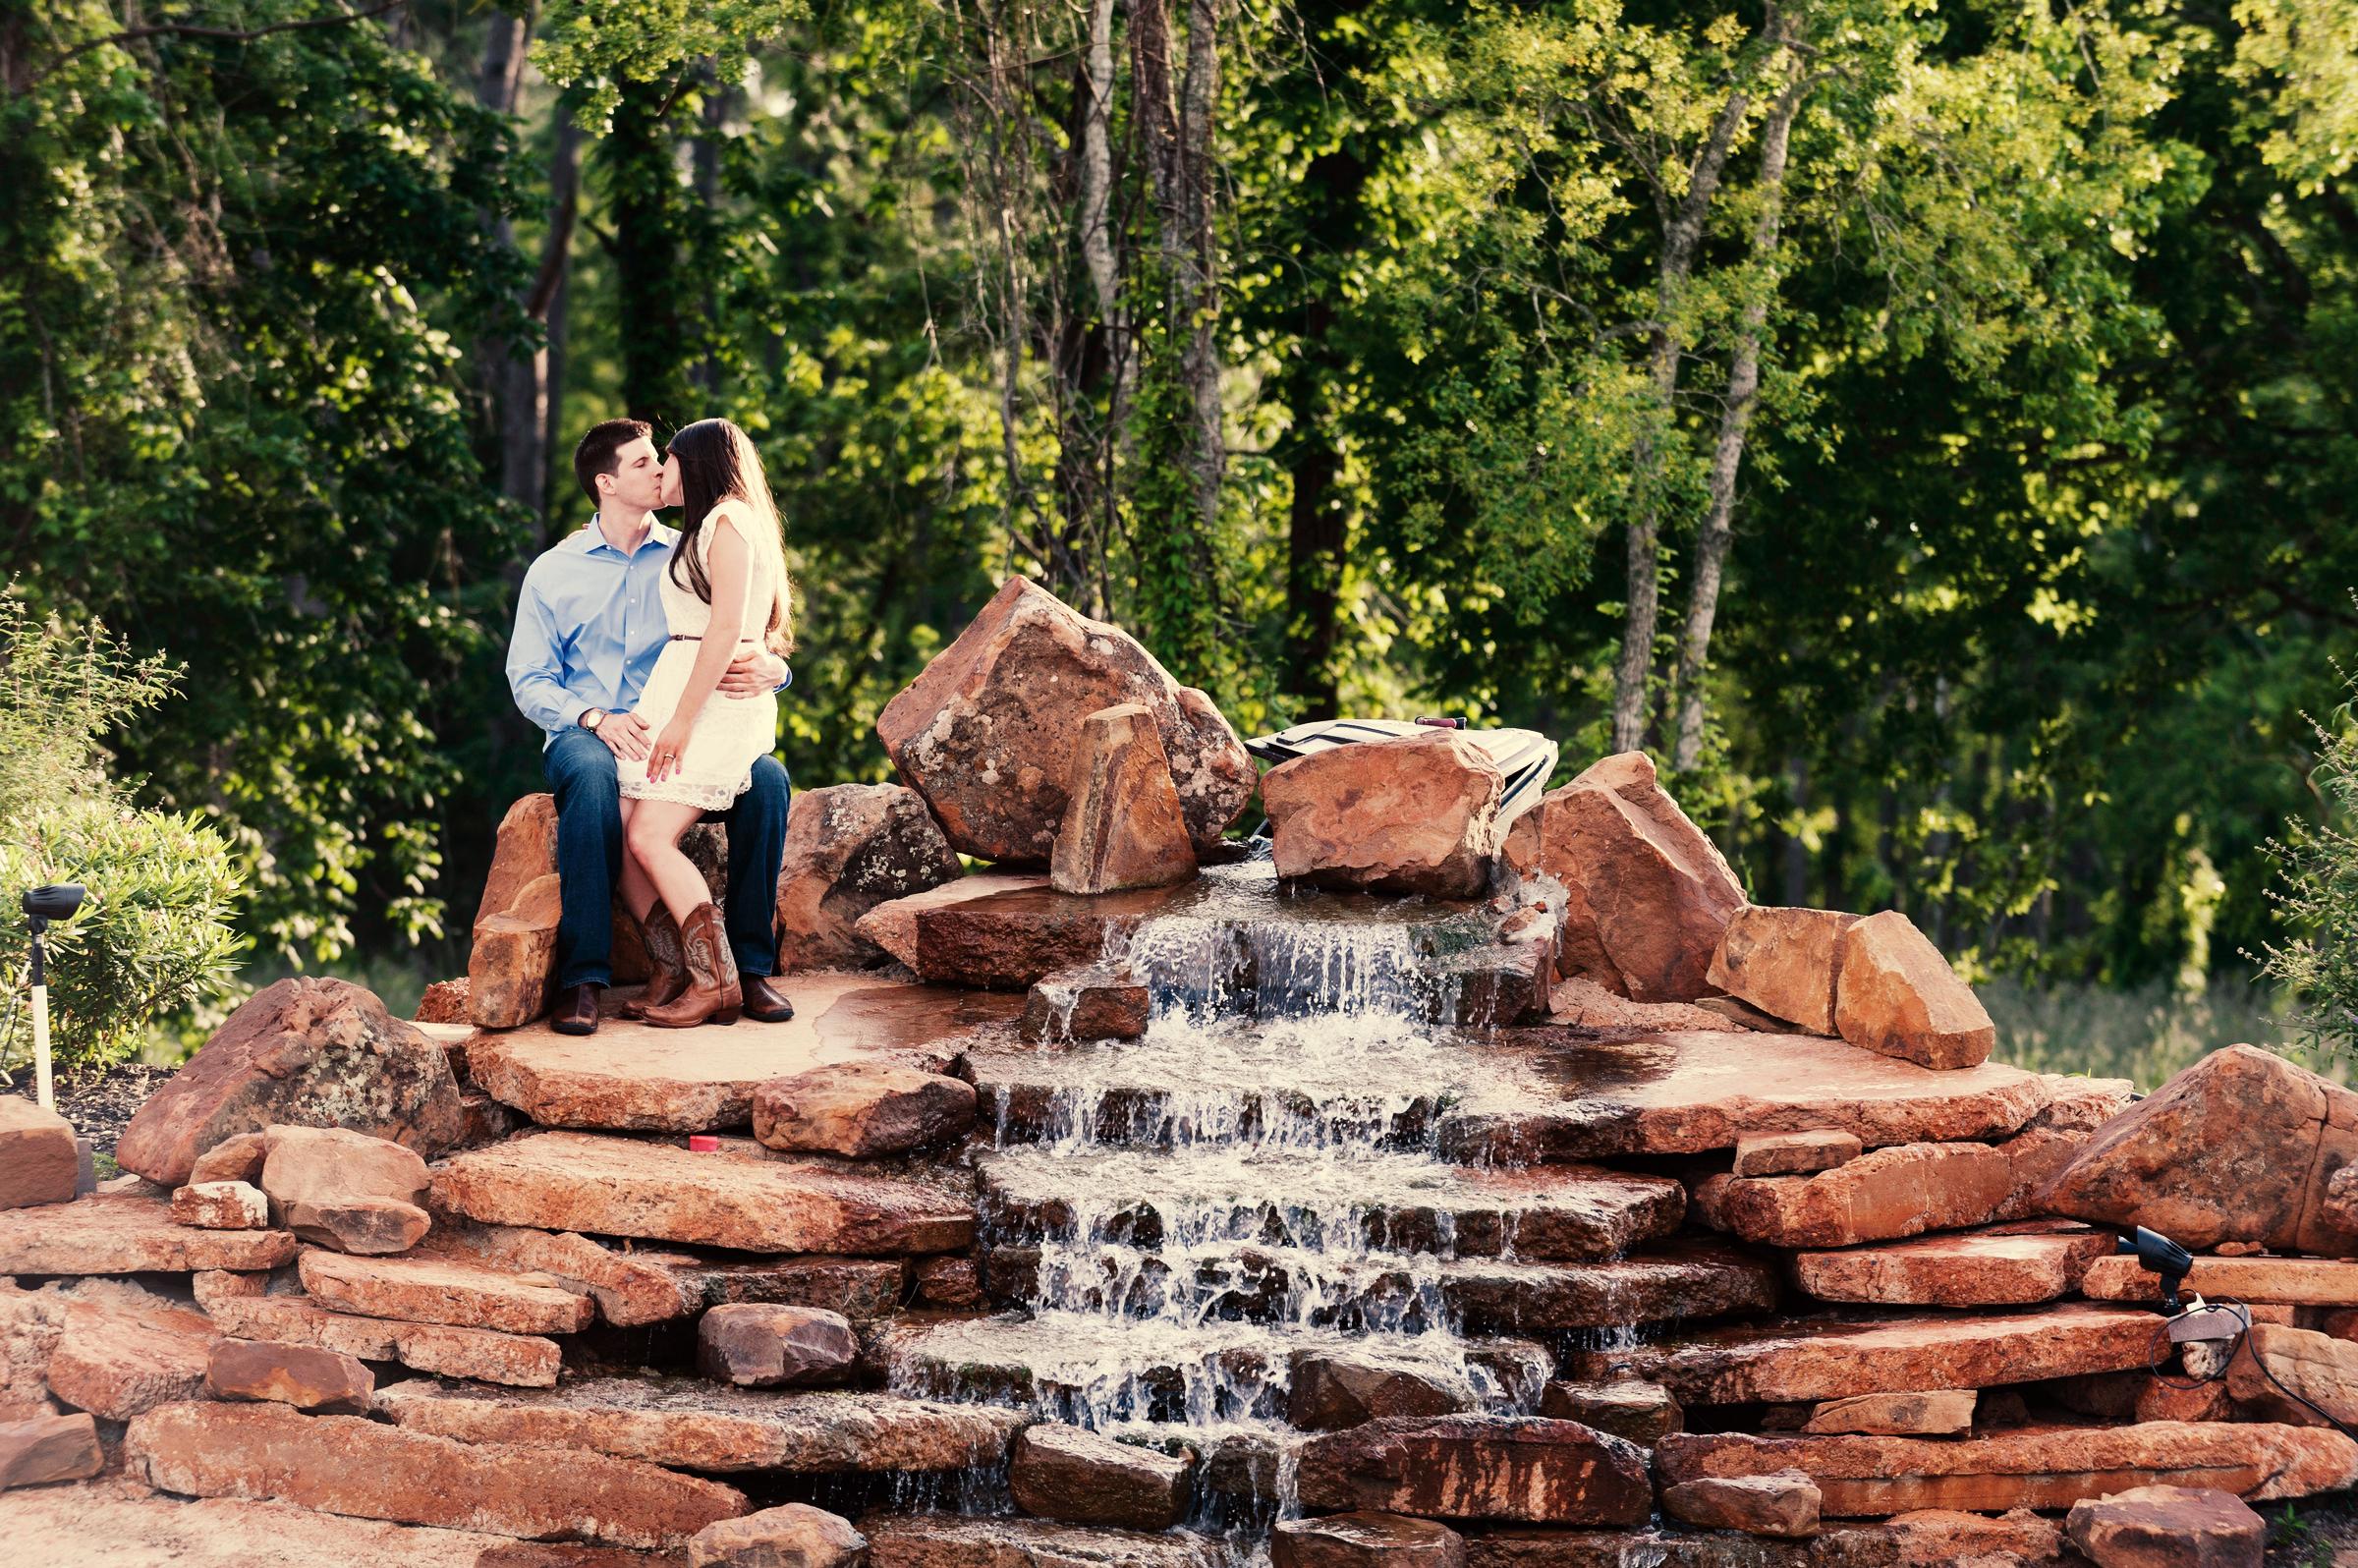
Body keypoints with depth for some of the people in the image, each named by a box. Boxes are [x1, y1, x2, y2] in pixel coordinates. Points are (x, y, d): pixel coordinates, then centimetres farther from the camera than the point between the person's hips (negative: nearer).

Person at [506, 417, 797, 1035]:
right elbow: (529, 679, 4)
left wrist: (770, 669, -21)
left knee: (767, 778, -29)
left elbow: (756, 646, 7)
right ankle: (583, 977, -38)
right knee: (593, 777, -39)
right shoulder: (553, 571, 10)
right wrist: (597, 718, -17)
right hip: (586, 734, -2)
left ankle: (752, 965, -21)